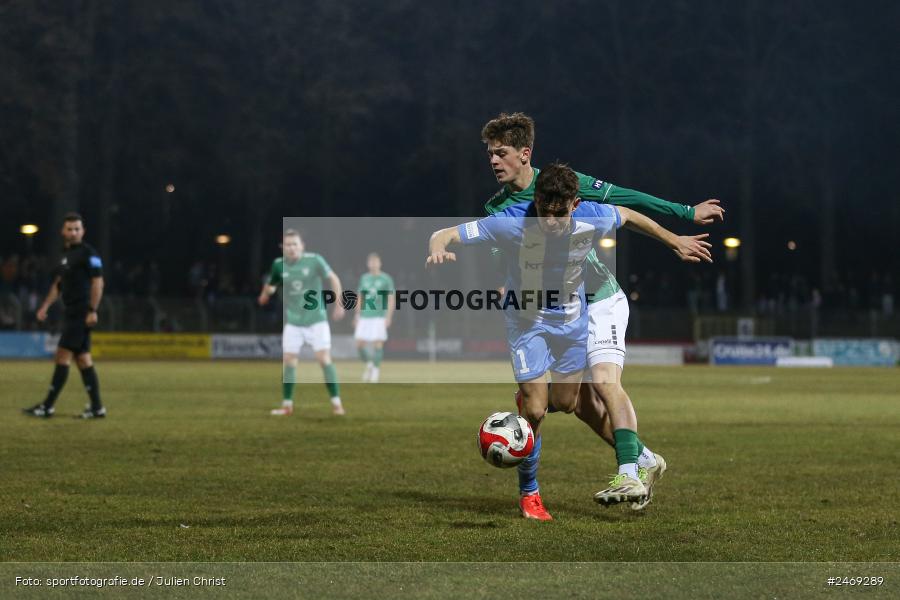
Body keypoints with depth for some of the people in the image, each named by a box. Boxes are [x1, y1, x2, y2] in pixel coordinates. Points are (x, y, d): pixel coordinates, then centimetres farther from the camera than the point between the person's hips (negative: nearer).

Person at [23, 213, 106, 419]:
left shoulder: (88, 253, -9)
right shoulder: (66, 254, 17)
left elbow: (97, 282, -14)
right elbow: (58, 284, 23)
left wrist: (93, 311, -19)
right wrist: (45, 307, 15)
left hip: (82, 314, -9)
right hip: (70, 313, 9)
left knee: (63, 355, -9)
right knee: (83, 358, 7)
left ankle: (48, 406, -7)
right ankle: (97, 407, 8)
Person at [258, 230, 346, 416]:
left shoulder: (314, 260, -12)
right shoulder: (279, 265, -4)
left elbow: (333, 279, -5)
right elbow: (270, 285, 17)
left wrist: (338, 304, -10)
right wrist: (266, 293, 3)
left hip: (316, 319, -3)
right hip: (293, 322, 3)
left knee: (324, 359, -9)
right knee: (289, 362, 3)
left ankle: (336, 403, -3)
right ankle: (287, 405, 13)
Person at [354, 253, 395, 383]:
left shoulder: (386, 279, 1)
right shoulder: (364, 278, 12)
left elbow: (391, 299, 0)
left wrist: (388, 317, -8)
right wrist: (356, 315, 14)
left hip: (379, 317, -4)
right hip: (365, 316, 4)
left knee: (377, 343, -10)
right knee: (359, 343, -2)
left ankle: (376, 369, 0)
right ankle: (369, 364, 21)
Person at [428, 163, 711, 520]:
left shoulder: (591, 219, -23)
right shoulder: (511, 223, -32)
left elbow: (628, 217, 1)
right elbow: (444, 234, -29)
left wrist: (675, 242, 11)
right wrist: (438, 248, -54)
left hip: (571, 319, 4)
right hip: (526, 320, -4)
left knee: (565, 404, 12)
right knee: (535, 412, -11)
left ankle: (530, 395, 50)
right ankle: (528, 493, 11)